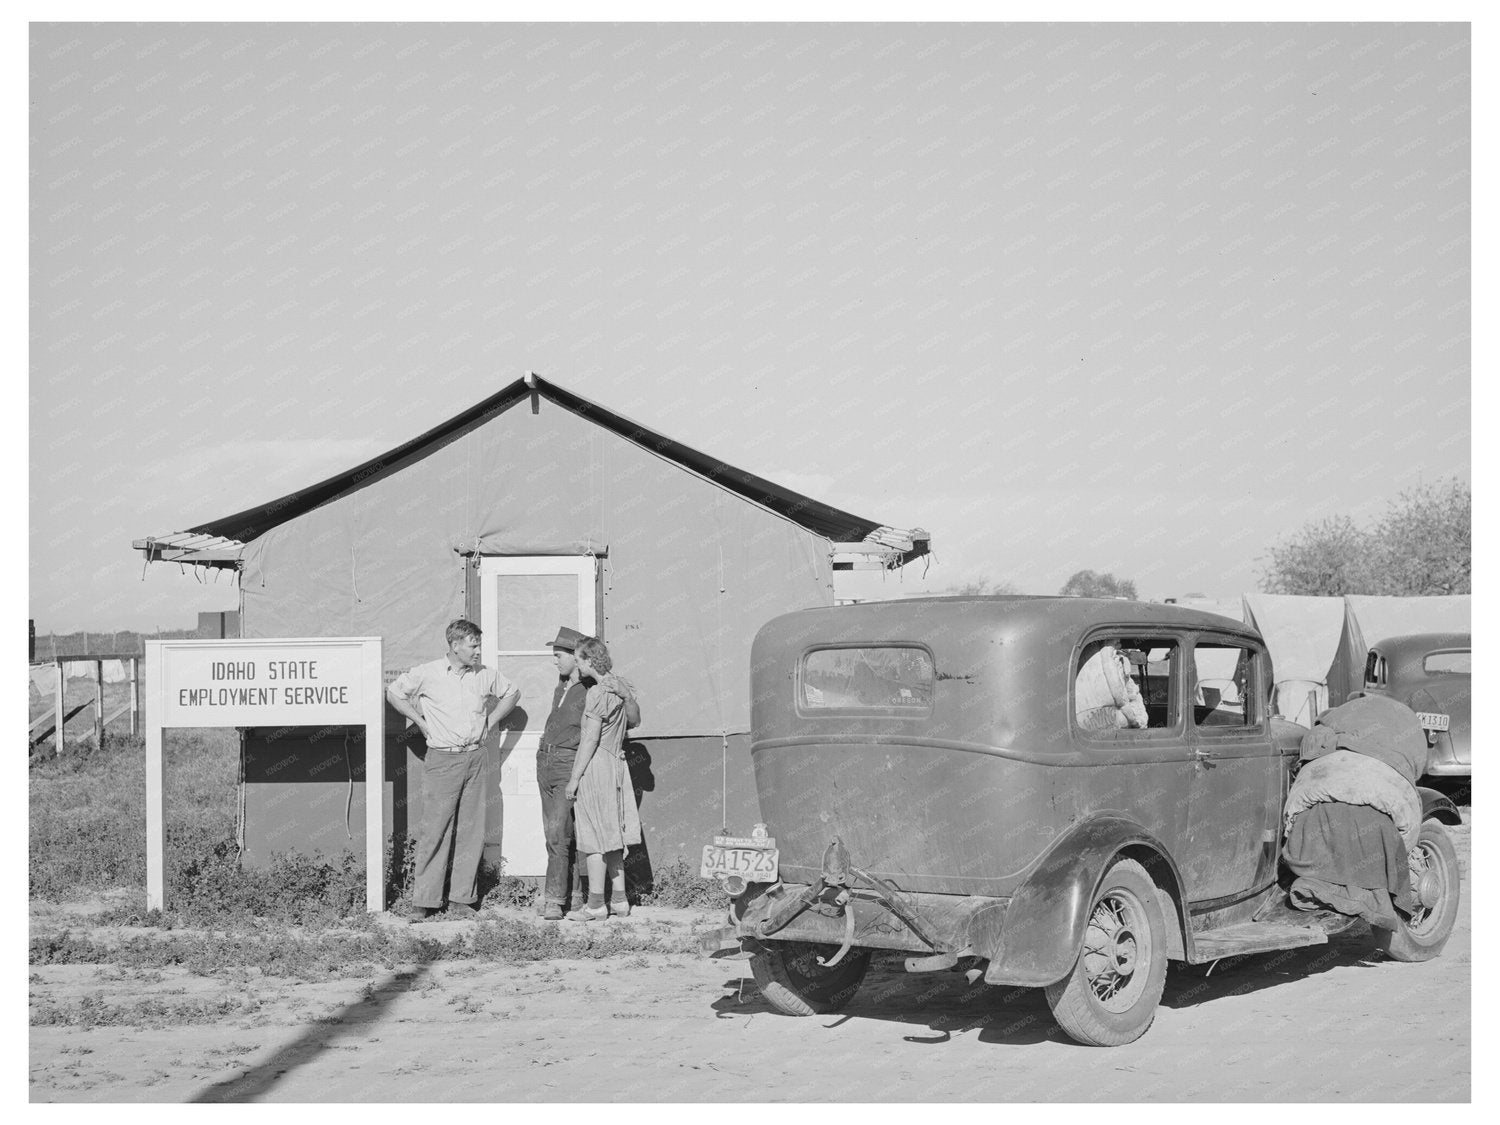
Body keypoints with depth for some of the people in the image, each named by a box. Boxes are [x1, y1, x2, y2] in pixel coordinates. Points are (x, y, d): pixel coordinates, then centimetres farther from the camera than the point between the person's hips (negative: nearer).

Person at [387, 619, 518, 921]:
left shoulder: (485, 675, 7)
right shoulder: (427, 674, -4)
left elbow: (511, 692, 24)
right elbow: (394, 693, 8)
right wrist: (420, 721, 3)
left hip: (476, 758, 4)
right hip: (442, 760, -4)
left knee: (471, 831, 4)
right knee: (435, 830, -6)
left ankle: (461, 899, 10)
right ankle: (424, 901, 0)